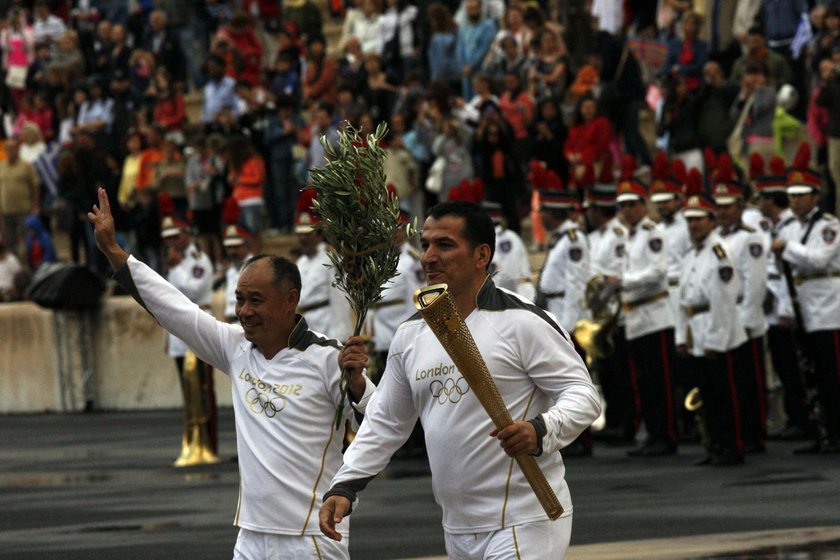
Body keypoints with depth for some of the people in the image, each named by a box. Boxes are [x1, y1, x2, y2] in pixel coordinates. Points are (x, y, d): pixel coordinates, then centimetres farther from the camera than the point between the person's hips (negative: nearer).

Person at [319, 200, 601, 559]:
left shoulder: (523, 323, -9)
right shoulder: (410, 335, 12)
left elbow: (583, 395, -12)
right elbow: (385, 422, 19)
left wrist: (541, 431, -31)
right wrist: (344, 486, 8)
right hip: (457, 528, 8)